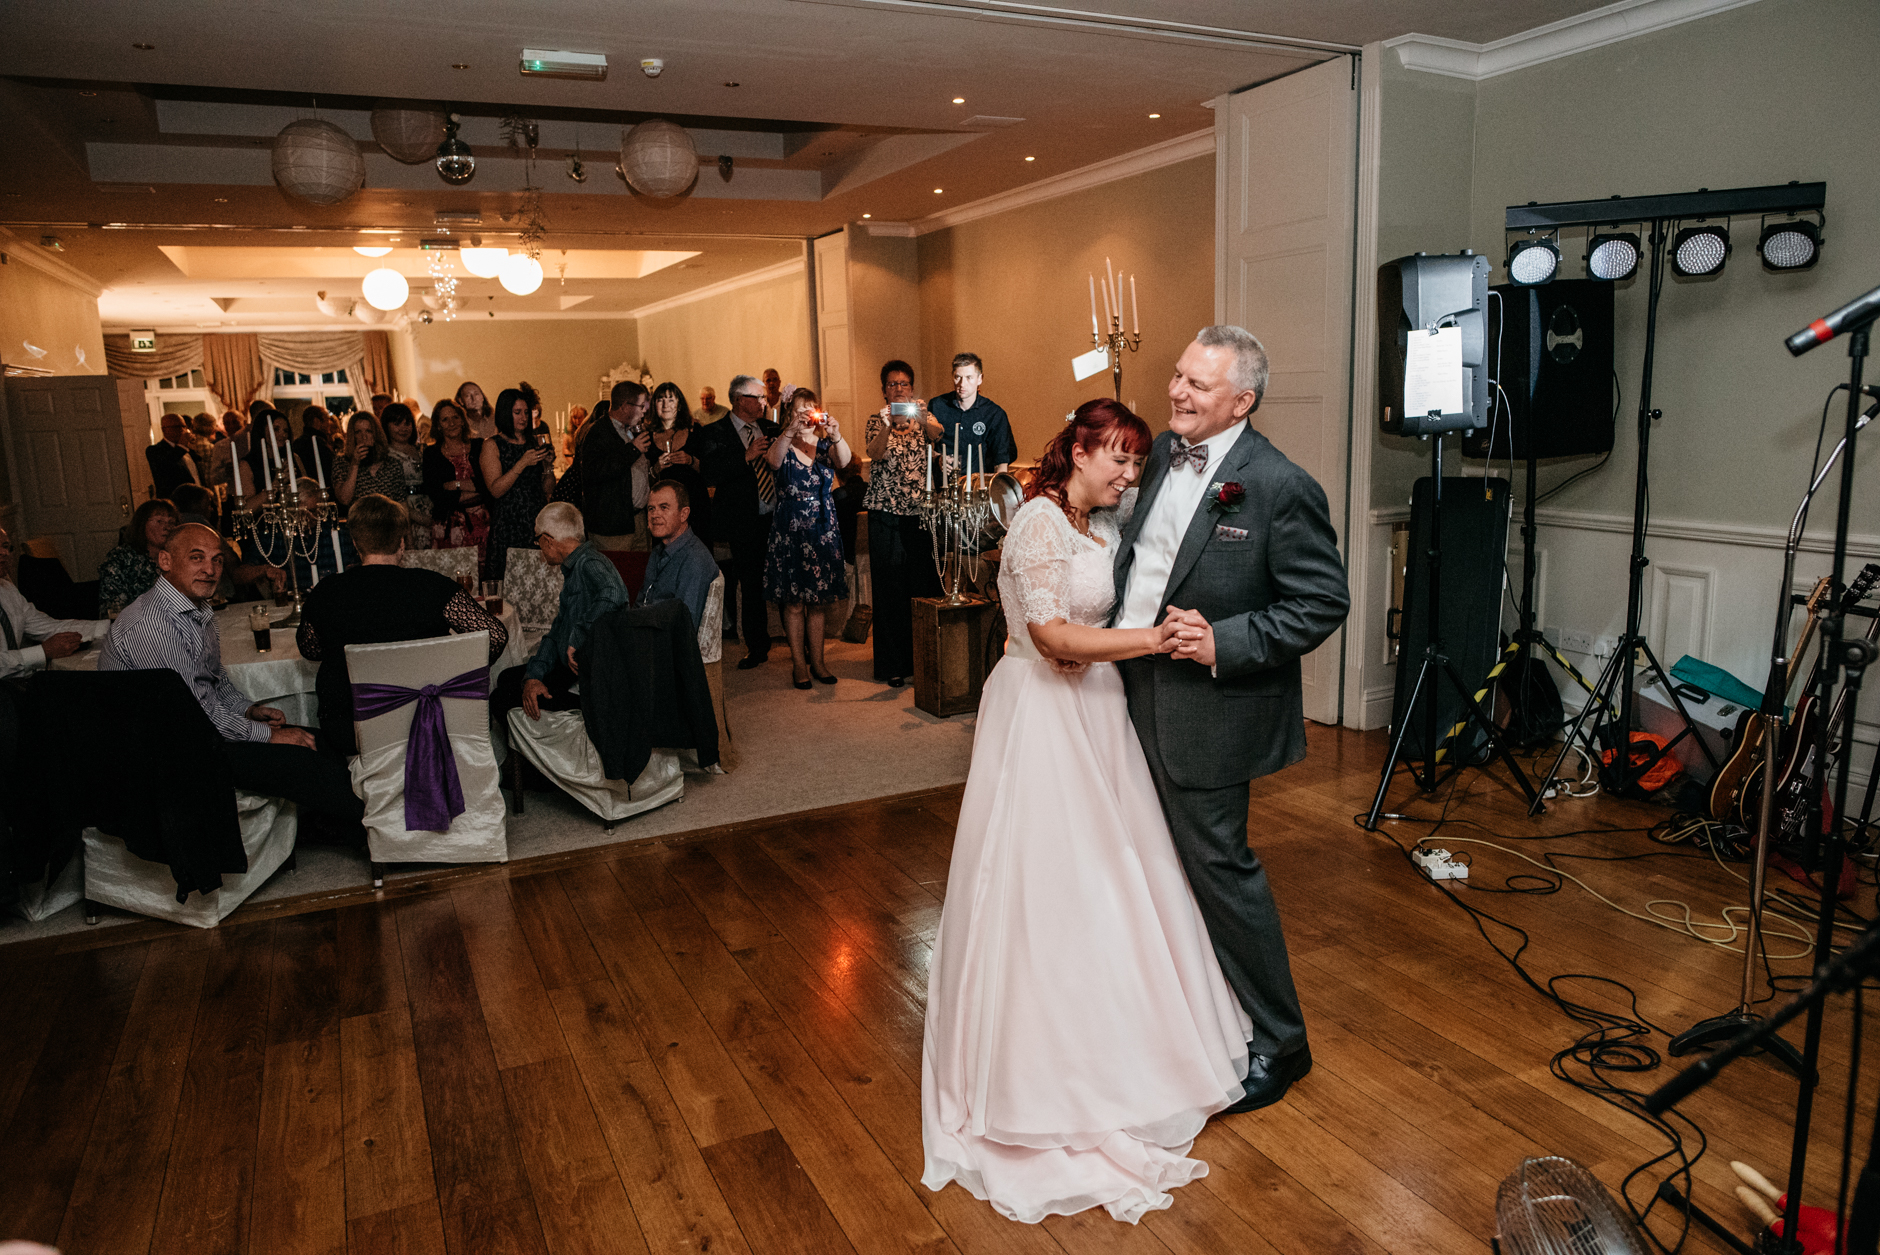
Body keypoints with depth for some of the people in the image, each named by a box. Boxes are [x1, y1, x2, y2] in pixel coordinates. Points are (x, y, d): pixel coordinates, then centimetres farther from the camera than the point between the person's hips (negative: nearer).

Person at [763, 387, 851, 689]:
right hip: (789, 530, -2)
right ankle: (799, 664, 10)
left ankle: (817, 662, 18)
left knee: (817, 602, 9)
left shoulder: (825, 445, 6)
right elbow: (773, 460, -24)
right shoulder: (783, 446, 0)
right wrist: (790, 431, -41)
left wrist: (836, 435, -38)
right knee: (793, 602, 1)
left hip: (823, 529, 2)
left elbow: (844, 460, -17)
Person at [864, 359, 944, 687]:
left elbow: (937, 435, -13)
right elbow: (875, 453, -13)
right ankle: (893, 664, 7)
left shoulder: (923, 417, 10)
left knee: (924, 583, 2)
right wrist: (887, 426, -31)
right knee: (890, 588, 0)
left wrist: (923, 419, -34)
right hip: (886, 514, -1)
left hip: (920, 512, 1)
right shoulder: (876, 421, 7)